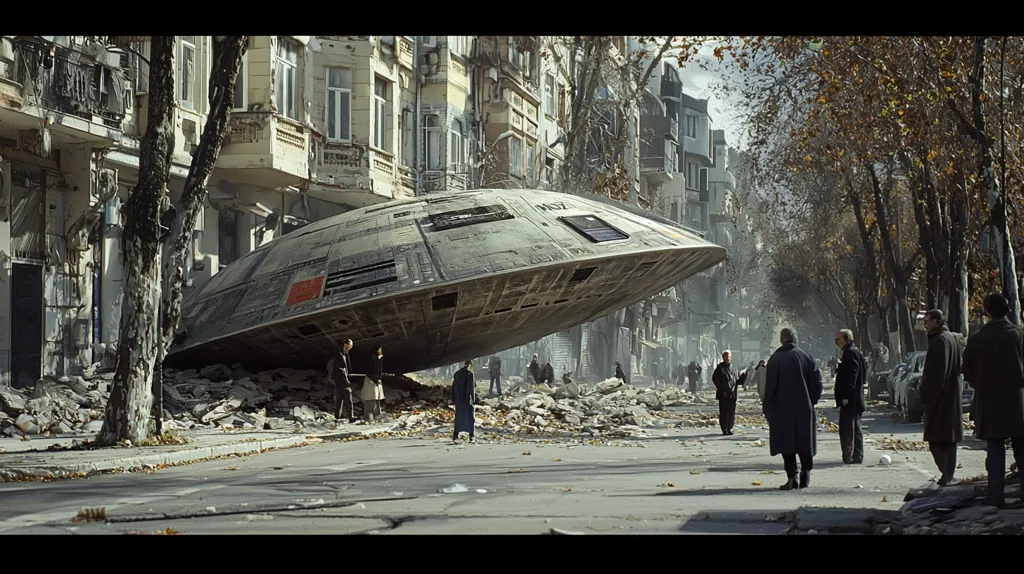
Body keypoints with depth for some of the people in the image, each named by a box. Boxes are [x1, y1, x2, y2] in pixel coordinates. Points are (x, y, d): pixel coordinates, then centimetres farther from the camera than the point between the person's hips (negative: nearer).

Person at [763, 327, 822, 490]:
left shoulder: (775, 359, -6)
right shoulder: (804, 356, -1)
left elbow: (770, 386, -8)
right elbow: (816, 378, -4)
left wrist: (767, 408, 0)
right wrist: (813, 400, 7)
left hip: (782, 409, -2)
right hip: (803, 408, 2)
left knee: (786, 443, 1)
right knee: (804, 440, 13)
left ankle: (792, 477, -7)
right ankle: (805, 474, 12)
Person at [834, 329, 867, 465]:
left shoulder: (850, 353, -15)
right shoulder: (855, 351, 17)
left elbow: (850, 375, -21)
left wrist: (845, 396, -22)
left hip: (849, 399, -11)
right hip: (857, 399, 11)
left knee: (847, 428, -9)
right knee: (855, 428, 14)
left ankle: (848, 456, -9)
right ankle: (857, 456, 18)